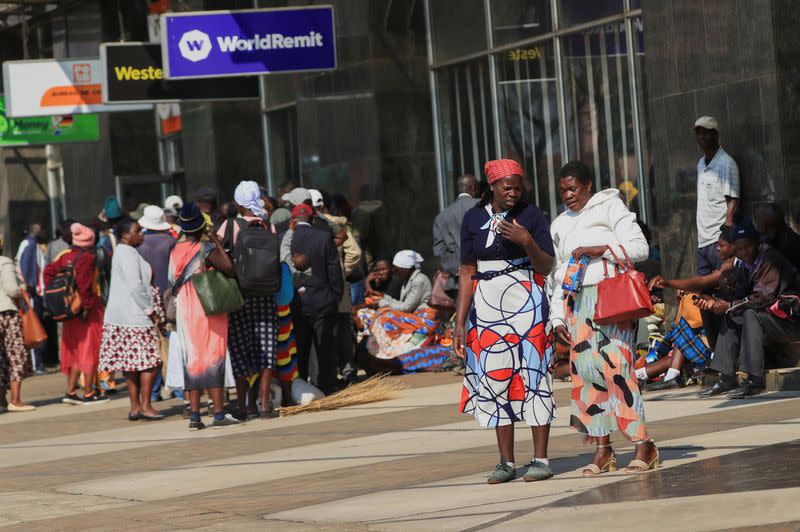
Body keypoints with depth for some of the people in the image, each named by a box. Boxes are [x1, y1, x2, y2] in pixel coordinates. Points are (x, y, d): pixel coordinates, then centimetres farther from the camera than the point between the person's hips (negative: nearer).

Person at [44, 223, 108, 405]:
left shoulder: (65, 257, 8)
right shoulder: (87, 258, -14)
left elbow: (49, 271, 5)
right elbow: (83, 283, -24)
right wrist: (86, 306, -21)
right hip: (88, 311, -7)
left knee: (75, 351, 16)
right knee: (90, 351, 1)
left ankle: (70, 392, 15)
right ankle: (88, 394, 4)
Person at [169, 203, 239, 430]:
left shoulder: (176, 251, 4)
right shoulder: (206, 249, -12)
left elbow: (173, 283, 10)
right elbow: (229, 268, -14)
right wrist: (217, 241, -8)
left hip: (185, 313, 5)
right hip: (208, 310, -5)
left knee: (192, 360, 7)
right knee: (213, 359, -1)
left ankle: (194, 416, 5)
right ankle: (218, 413, -3)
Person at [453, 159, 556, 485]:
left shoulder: (531, 216, 0)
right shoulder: (474, 219, 7)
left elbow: (546, 267, -2)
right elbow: (467, 272, 9)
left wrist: (527, 242, -20)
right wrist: (460, 322, 5)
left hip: (525, 304, -3)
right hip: (486, 306, 3)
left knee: (532, 376, -5)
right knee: (494, 378, 2)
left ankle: (540, 459, -1)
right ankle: (507, 462, 8)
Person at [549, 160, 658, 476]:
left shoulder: (610, 208, 4)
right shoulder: (560, 225, 21)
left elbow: (640, 248, -5)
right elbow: (558, 275, 22)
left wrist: (600, 249, -15)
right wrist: (557, 317, 14)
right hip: (578, 303, 6)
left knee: (614, 366, -15)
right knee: (584, 370, -3)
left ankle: (644, 445, -12)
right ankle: (602, 450, -1)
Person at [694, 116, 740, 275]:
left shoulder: (726, 163, -8)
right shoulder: (701, 164, 17)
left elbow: (732, 203, -12)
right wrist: (699, 232, 14)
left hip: (718, 238, -8)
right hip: (702, 238, 8)